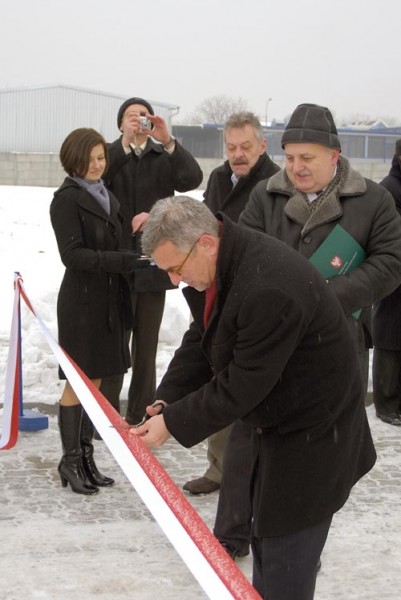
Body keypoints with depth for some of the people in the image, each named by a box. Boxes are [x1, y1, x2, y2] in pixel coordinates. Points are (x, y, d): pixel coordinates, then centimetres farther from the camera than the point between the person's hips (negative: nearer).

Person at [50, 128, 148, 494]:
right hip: (81, 301, -7)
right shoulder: (67, 199, -9)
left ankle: (85, 455, 21)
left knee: (94, 381, 12)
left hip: (109, 299, 7)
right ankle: (70, 462, 10)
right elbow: (73, 255, -18)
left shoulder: (106, 195, 14)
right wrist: (120, 262, -28)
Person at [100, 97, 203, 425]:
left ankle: (140, 416, 20)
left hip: (153, 262, 2)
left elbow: (193, 179, -11)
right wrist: (126, 143, -27)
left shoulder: (165, 157, 8)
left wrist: (168, 141, -23)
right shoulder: (111, 154, 5)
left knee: (146, 346, 10)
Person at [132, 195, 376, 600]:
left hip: (311, 440, -9)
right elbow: (199, 342, 6)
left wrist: (173, 423, -18)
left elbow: (241, 385, -27)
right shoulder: (214, 265, -4)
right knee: (265, 540, 22)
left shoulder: (271, 290, -34)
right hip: (275, 424, 9)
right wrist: (165, 401, -6)